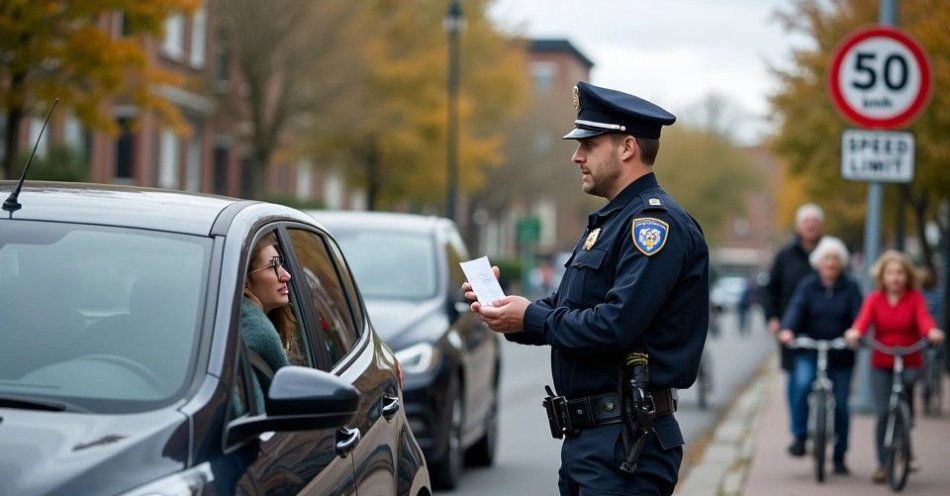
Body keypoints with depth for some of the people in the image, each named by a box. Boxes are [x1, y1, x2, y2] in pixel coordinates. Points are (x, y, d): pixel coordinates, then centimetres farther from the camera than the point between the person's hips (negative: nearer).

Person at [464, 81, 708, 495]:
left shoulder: (657, 221, -15)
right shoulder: (609, 222, 20)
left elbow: (617, 325, -25)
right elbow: (567, 311, 19)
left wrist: (531, 318, -14)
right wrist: (504, 306, 2)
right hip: (586, 439, 10)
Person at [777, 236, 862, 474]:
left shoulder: (850, 288, 5)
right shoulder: (807, 285, 5)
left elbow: (859, 314, -8)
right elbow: (796, 307, -9)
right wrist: (787, 329, -29)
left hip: (840, 356, 1)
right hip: (809, 352, -1)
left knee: (841, 405, 3)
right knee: (802, 383, -29)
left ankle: (839, 457, 16)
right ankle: (799, 437, -17)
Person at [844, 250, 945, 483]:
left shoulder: (915, 298, 1)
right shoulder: (874, 300, 2)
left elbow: (923, 317, -18)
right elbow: (864, 318, -15)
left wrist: (932, 332, -41)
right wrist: (855, 332, -39)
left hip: (909, 362, -1)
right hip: (881, 364, 1)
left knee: (908, 381, -31)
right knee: (883, 412, -6)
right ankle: (882, 464, 10)